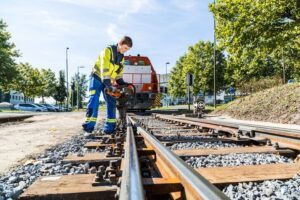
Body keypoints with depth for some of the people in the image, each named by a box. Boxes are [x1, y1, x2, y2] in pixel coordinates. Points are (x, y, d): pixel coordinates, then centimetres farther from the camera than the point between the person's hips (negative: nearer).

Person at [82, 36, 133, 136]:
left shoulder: (121, 57, 7)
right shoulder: (108, 50, -17)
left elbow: (119, 72, 13)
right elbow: (104, 69, -26)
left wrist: (121, 83, -4)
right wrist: (108, 85, -32)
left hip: (108, 81, 7)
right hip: (97, 78, -7)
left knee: (111, 103, 0)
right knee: (94, 101, -16)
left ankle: (109, 129, 4)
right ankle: (88, 128, -14)